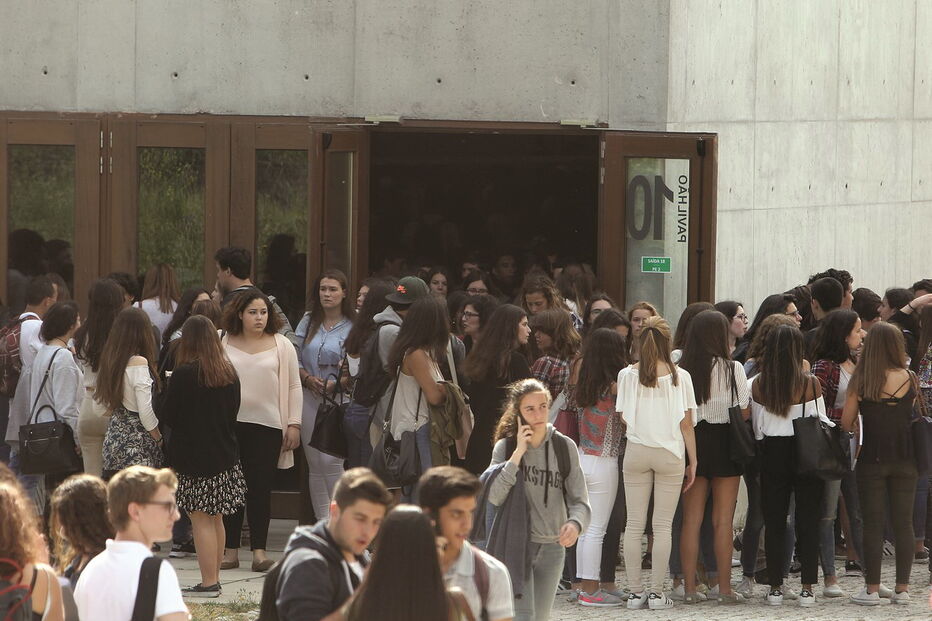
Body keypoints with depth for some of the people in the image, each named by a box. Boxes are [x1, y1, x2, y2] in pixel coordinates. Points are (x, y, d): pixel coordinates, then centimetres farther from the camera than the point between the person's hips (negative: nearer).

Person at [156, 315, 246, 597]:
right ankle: (214, 578, 18)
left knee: (201, 519, -4)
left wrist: (164, 392, 9)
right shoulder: (229, 373, 5)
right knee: (215, 519, 13)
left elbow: (166, 415, -9)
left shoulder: (184, 375, -14)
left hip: (193, 457, -7)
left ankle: (209, 582, -5)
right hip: (224, 454, 7)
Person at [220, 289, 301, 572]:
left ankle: (259, 549, 2)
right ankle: (230, 550, 8)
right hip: (231, 423, 1)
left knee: (261, 488, -3)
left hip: (267, 424, -1)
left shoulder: (282, 345, 6)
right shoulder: (223, 344, 7)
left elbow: (293, 387, 8)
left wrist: (294, 424, 1)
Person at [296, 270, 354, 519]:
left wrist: (337, 384, -18)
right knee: (314, 464, 7)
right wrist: (307, 378, -5)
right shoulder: (308, 322, 11)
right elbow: (295, 358, 12)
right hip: (309, 398, 5)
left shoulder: (353, 326, -4)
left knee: (331, 461, -15)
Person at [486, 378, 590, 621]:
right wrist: (518, 454, -18)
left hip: (552, 546, 3)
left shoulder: (564, 447, 0)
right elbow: (495, 497, -16)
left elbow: (580, 500, -4)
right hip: (516, 544, -3)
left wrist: (575, 524, -26)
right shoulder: (506, 447, -4)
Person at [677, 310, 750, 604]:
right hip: (724, 444, -2)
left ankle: (689, 587, 8)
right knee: (723, 520, 3)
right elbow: (744, 412, -6)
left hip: (691, 443, 2)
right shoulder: (732, 368, -8)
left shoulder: (682, 369, -2)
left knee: (691, 519, 7)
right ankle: (725, 588, 4)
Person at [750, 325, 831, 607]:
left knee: (774, 522, 8)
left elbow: (756, 427, 2)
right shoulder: (810, 384, -11)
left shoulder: (757, 385, -4)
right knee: (807, 521, 5)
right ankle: (807, 588, 4)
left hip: (772, 456, 2)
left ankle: (775, 586, 9)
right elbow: (821, 422, -5)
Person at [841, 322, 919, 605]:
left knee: (873, 524, 3)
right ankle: (902, 589, 8)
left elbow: (847, 423, -3)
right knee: (903, 523, 7)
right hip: (905, 460, 1)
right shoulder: (909, 379, -4)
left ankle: (872, 588, 3)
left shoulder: (860, 380, -6)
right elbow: (914, 415, 6)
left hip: (872, 461, -1)